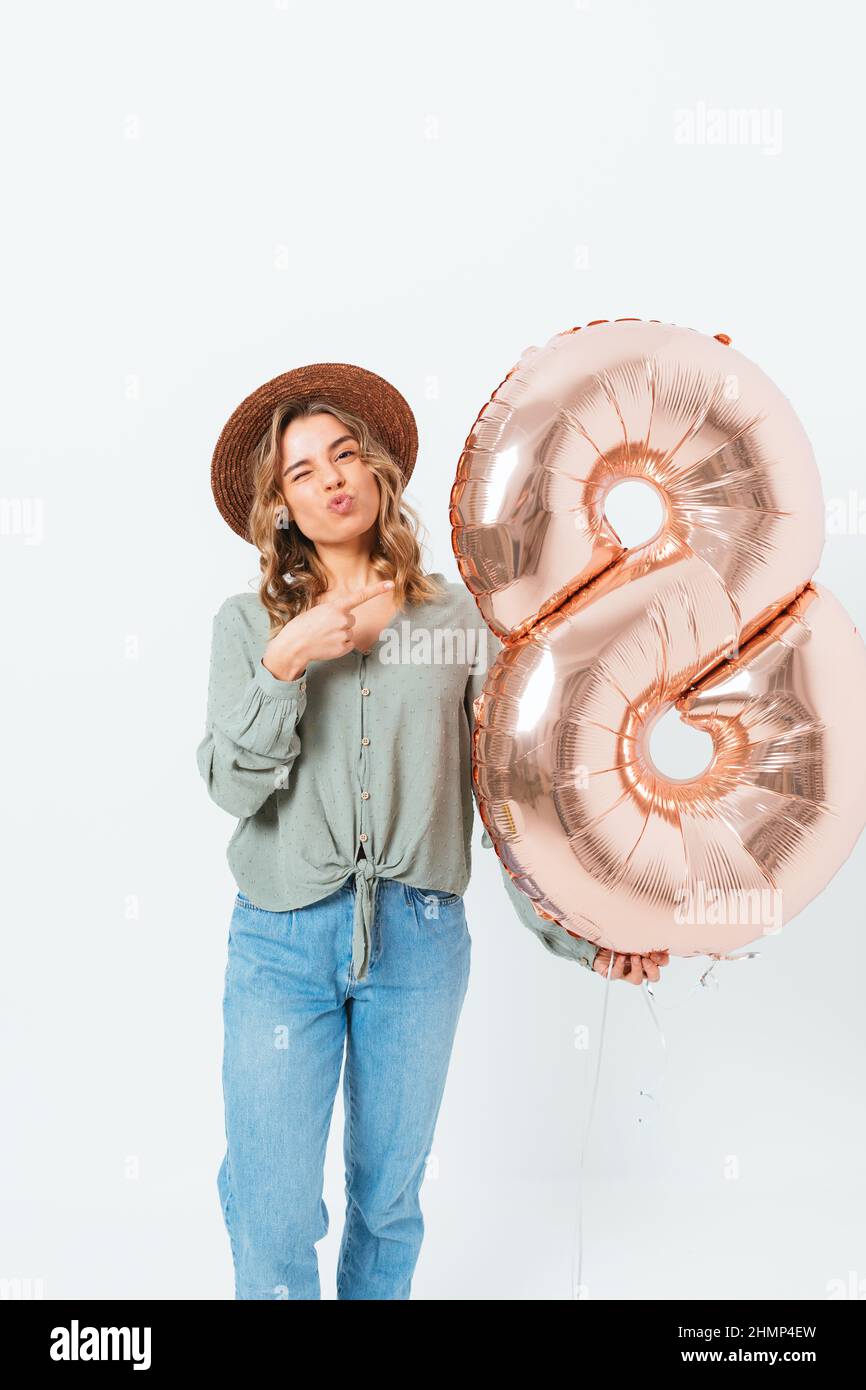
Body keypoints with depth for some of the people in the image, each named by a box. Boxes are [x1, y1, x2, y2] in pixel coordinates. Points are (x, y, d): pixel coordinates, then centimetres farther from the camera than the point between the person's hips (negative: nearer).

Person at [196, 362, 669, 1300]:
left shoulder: (458, 618, 2)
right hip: (282, 941, 0)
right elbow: (233, 786, -6)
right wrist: (285, 662, -18)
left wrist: (574, 928, -6)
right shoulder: (249, 624, 2)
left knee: (389, 1196, 17)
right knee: (272, 1214, 4)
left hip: (420, 941, 1)